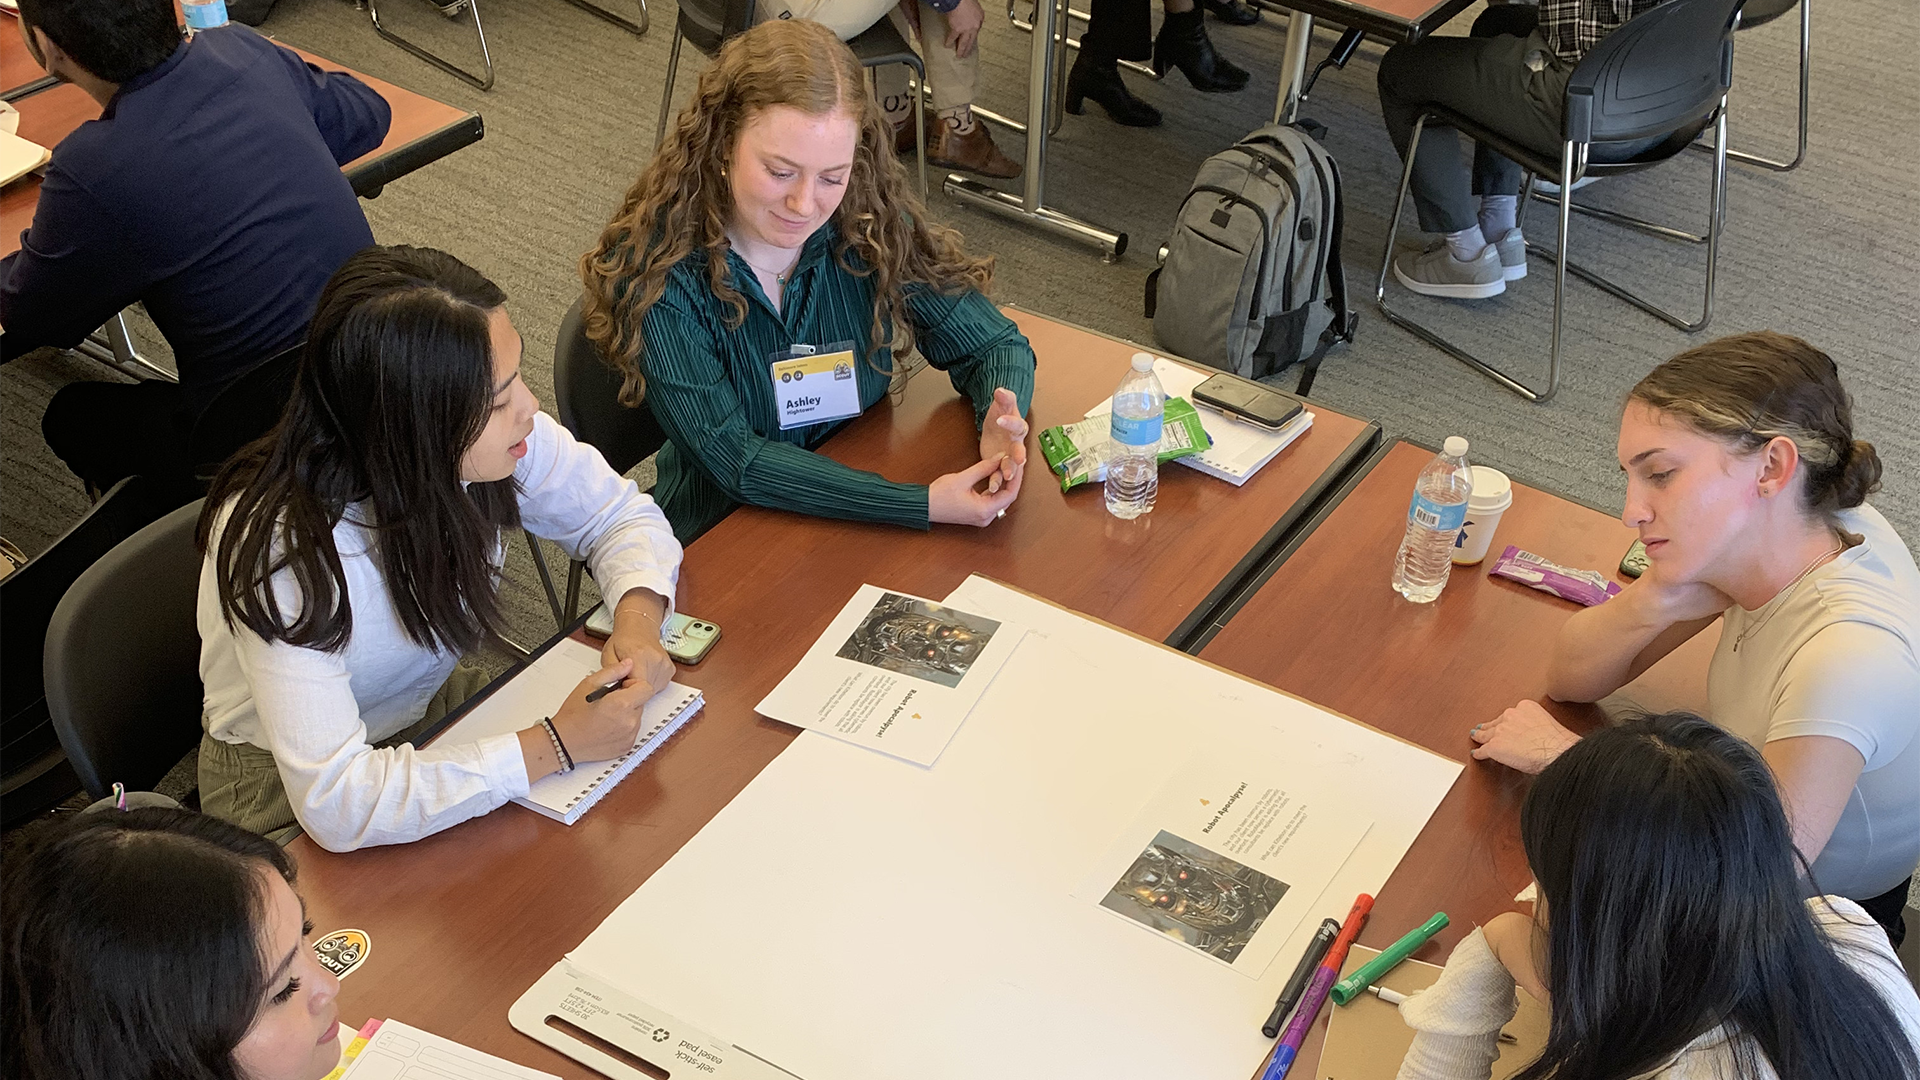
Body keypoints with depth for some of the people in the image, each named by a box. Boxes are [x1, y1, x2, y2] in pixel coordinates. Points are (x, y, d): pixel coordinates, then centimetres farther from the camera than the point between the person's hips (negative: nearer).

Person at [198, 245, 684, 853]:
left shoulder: (490, 437, -20)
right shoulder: (284, 547, -35)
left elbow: (620, 514, -1)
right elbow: (333, 802, -39)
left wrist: (638, 620, -22)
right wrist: (556, 747, -37)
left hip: (433, 716, 6)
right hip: (289, 802, -5)